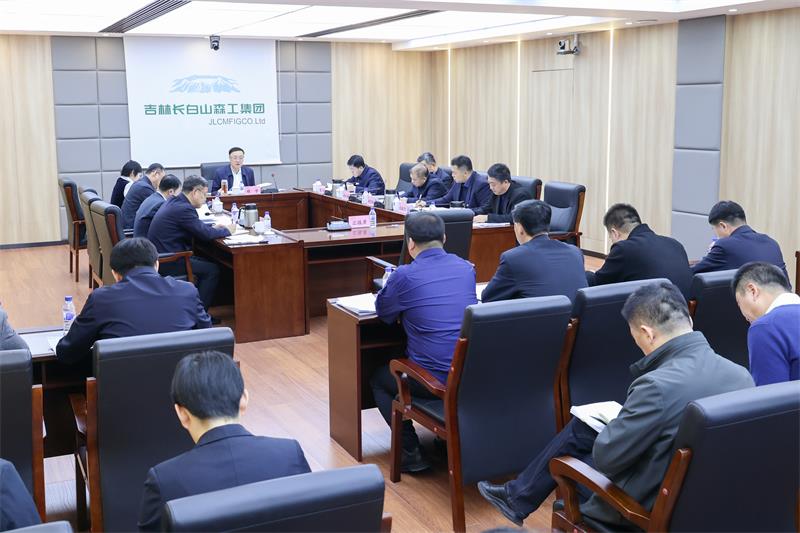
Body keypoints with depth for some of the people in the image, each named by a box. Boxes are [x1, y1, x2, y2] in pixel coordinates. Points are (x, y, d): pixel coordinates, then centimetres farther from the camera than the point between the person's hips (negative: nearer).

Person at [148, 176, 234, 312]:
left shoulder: (174, 202, 11)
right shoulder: (183, 208, -20)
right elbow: (205, 234, -19)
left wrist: (212, 228, 10)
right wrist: (227, 230, -3)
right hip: (167, 263, -10)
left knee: (206, 263, 19)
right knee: (212, 270, -6)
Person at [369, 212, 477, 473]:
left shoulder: (404, 276, -11)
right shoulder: (466, 268, 3)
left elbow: (383, 312, 8)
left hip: (434, 381, -5)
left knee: (378, 379, 24)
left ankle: (410, 453, 14)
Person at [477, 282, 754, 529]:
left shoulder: (658, 386, -30)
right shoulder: (741, 375, -7)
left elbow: (606, 456, -21)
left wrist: (617, 423, 1)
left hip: (652, 506, -7)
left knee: (579, 432, 15)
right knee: (583, 424, 19)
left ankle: (518, 498, 36)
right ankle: (519, 495, 33)